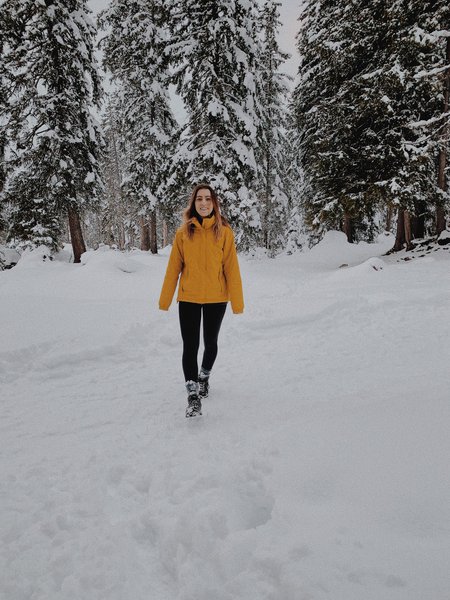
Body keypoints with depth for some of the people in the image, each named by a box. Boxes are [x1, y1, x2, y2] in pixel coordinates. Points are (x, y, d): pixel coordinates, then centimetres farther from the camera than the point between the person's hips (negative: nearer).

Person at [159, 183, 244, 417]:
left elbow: (231, 268, -5)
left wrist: (237, 301, -7)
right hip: (188, 298, 0)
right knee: (190, 346, -4)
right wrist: (165, 300, 2)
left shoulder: (224, 231, -5)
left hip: (216, 298, 0)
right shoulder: (183, 232, -2)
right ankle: (193, 395, 4)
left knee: (210, 343, 15)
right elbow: (174, 267, 1)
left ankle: (204, 376, 42)